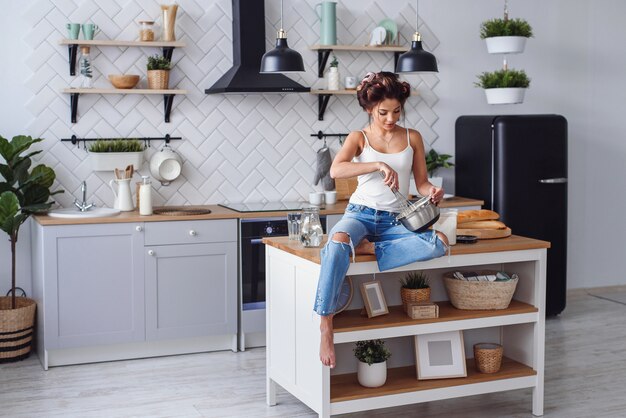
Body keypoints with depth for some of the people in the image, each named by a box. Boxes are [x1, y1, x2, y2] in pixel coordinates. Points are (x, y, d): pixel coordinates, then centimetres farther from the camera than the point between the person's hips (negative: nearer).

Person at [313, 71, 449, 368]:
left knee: (440, 242, -29)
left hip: (394, 222, 3)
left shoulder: (412, 138, 12)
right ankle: (325, 323, -37)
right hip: (361, 214, -2)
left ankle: (367, 250, -26)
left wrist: (432, 191, -12)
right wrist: (378, 165, -27)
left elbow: (421, 182, 13)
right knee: (338, 241, -40)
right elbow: (336, 170, -15)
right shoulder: (359, 138, 5)